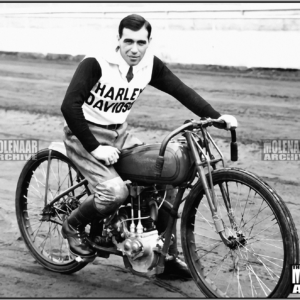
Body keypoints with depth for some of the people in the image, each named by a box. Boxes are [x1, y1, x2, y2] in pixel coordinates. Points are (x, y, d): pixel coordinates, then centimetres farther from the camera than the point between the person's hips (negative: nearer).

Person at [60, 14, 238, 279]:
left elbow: (181, 91, -10)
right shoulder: (96, 64, -21)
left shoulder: (150, 64, -5)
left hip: (118, 133, 6)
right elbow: (70, 106, -26)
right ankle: (73, 225, 4)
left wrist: (216, 117, -23)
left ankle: (168, 256, 7)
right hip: (86, 135, -6)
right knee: (115, 191, -27)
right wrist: (94, 148, -30)